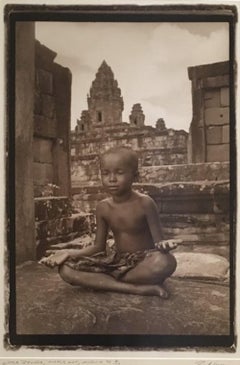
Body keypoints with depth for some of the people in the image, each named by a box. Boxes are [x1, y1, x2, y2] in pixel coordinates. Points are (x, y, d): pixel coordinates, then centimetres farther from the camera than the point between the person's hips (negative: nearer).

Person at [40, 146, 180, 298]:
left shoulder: (144, 203, -12)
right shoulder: (103, 207, 0)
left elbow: (158, 241, -11)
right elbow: (99, 247, 6)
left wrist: (163, 245, -36)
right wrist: (69, 253, -7)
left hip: (144, 262, -4)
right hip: (118, 261, 4)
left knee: (166, 262, -41)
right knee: (66, 269, -16)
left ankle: (105, 281, -19)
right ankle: (136, 288, -26)